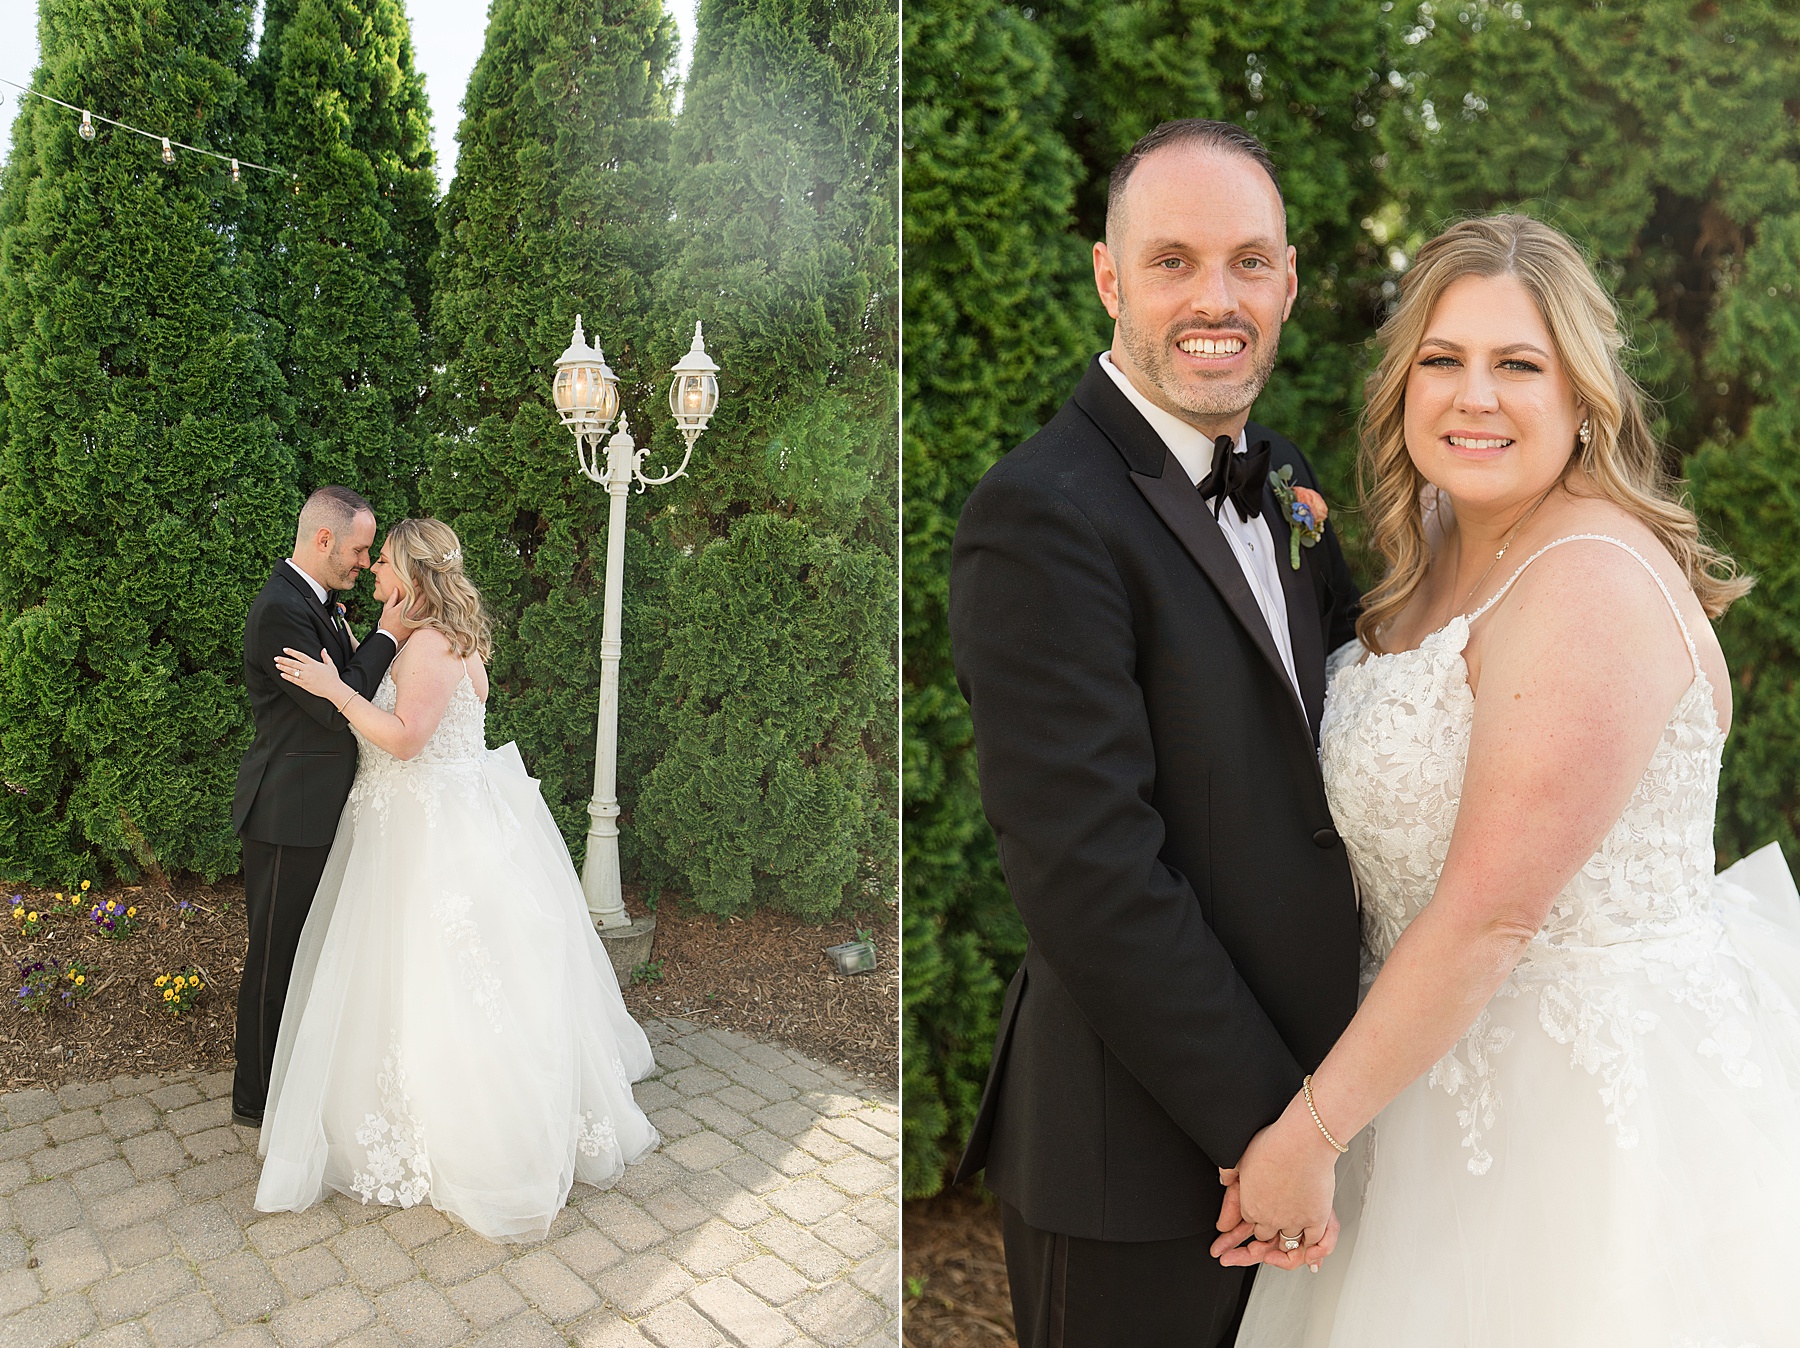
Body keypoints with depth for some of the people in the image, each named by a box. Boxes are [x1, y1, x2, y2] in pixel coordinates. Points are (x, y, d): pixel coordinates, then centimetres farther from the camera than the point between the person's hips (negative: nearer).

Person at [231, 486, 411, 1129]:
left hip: (319, 810, 10)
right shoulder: (280, 610, -22)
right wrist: (388, 637, -18)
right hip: (289, 816, -10)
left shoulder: (316, 602, 10)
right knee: (276, 956, 6)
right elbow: (335, 707, -23)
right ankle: (257, 1097, 22)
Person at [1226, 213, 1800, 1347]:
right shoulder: (1446, 552, 4)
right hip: (1462, 1053, 8)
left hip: (1604, 1081, -8)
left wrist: (1310, 1133, -20)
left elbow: (1492, 913, -26)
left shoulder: (1592, 586, -24)